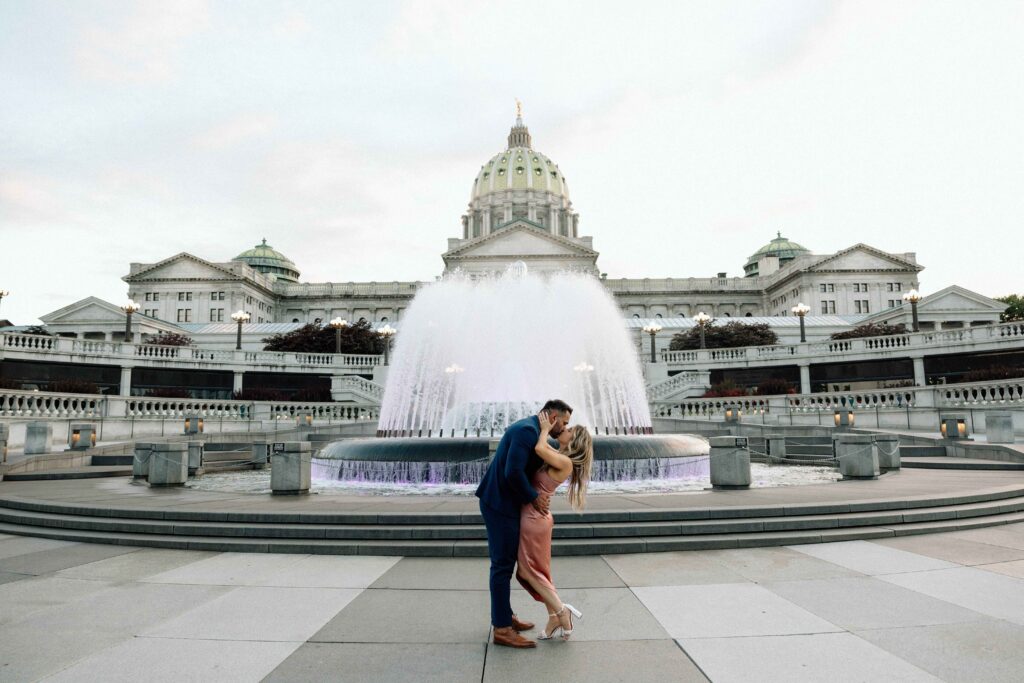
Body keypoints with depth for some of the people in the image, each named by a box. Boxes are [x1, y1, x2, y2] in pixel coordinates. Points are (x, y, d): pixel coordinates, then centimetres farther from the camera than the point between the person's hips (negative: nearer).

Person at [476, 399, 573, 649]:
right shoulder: (527, 430, -20)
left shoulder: (529, 429, 13)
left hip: (503, 502, 10)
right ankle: (502, 629, 6)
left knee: (505, 563, 18)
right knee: (502, 565, -3)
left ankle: (504, 616, 30)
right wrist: (533, 497, -15)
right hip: (500, 504, -10)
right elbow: (513, 472, -27)